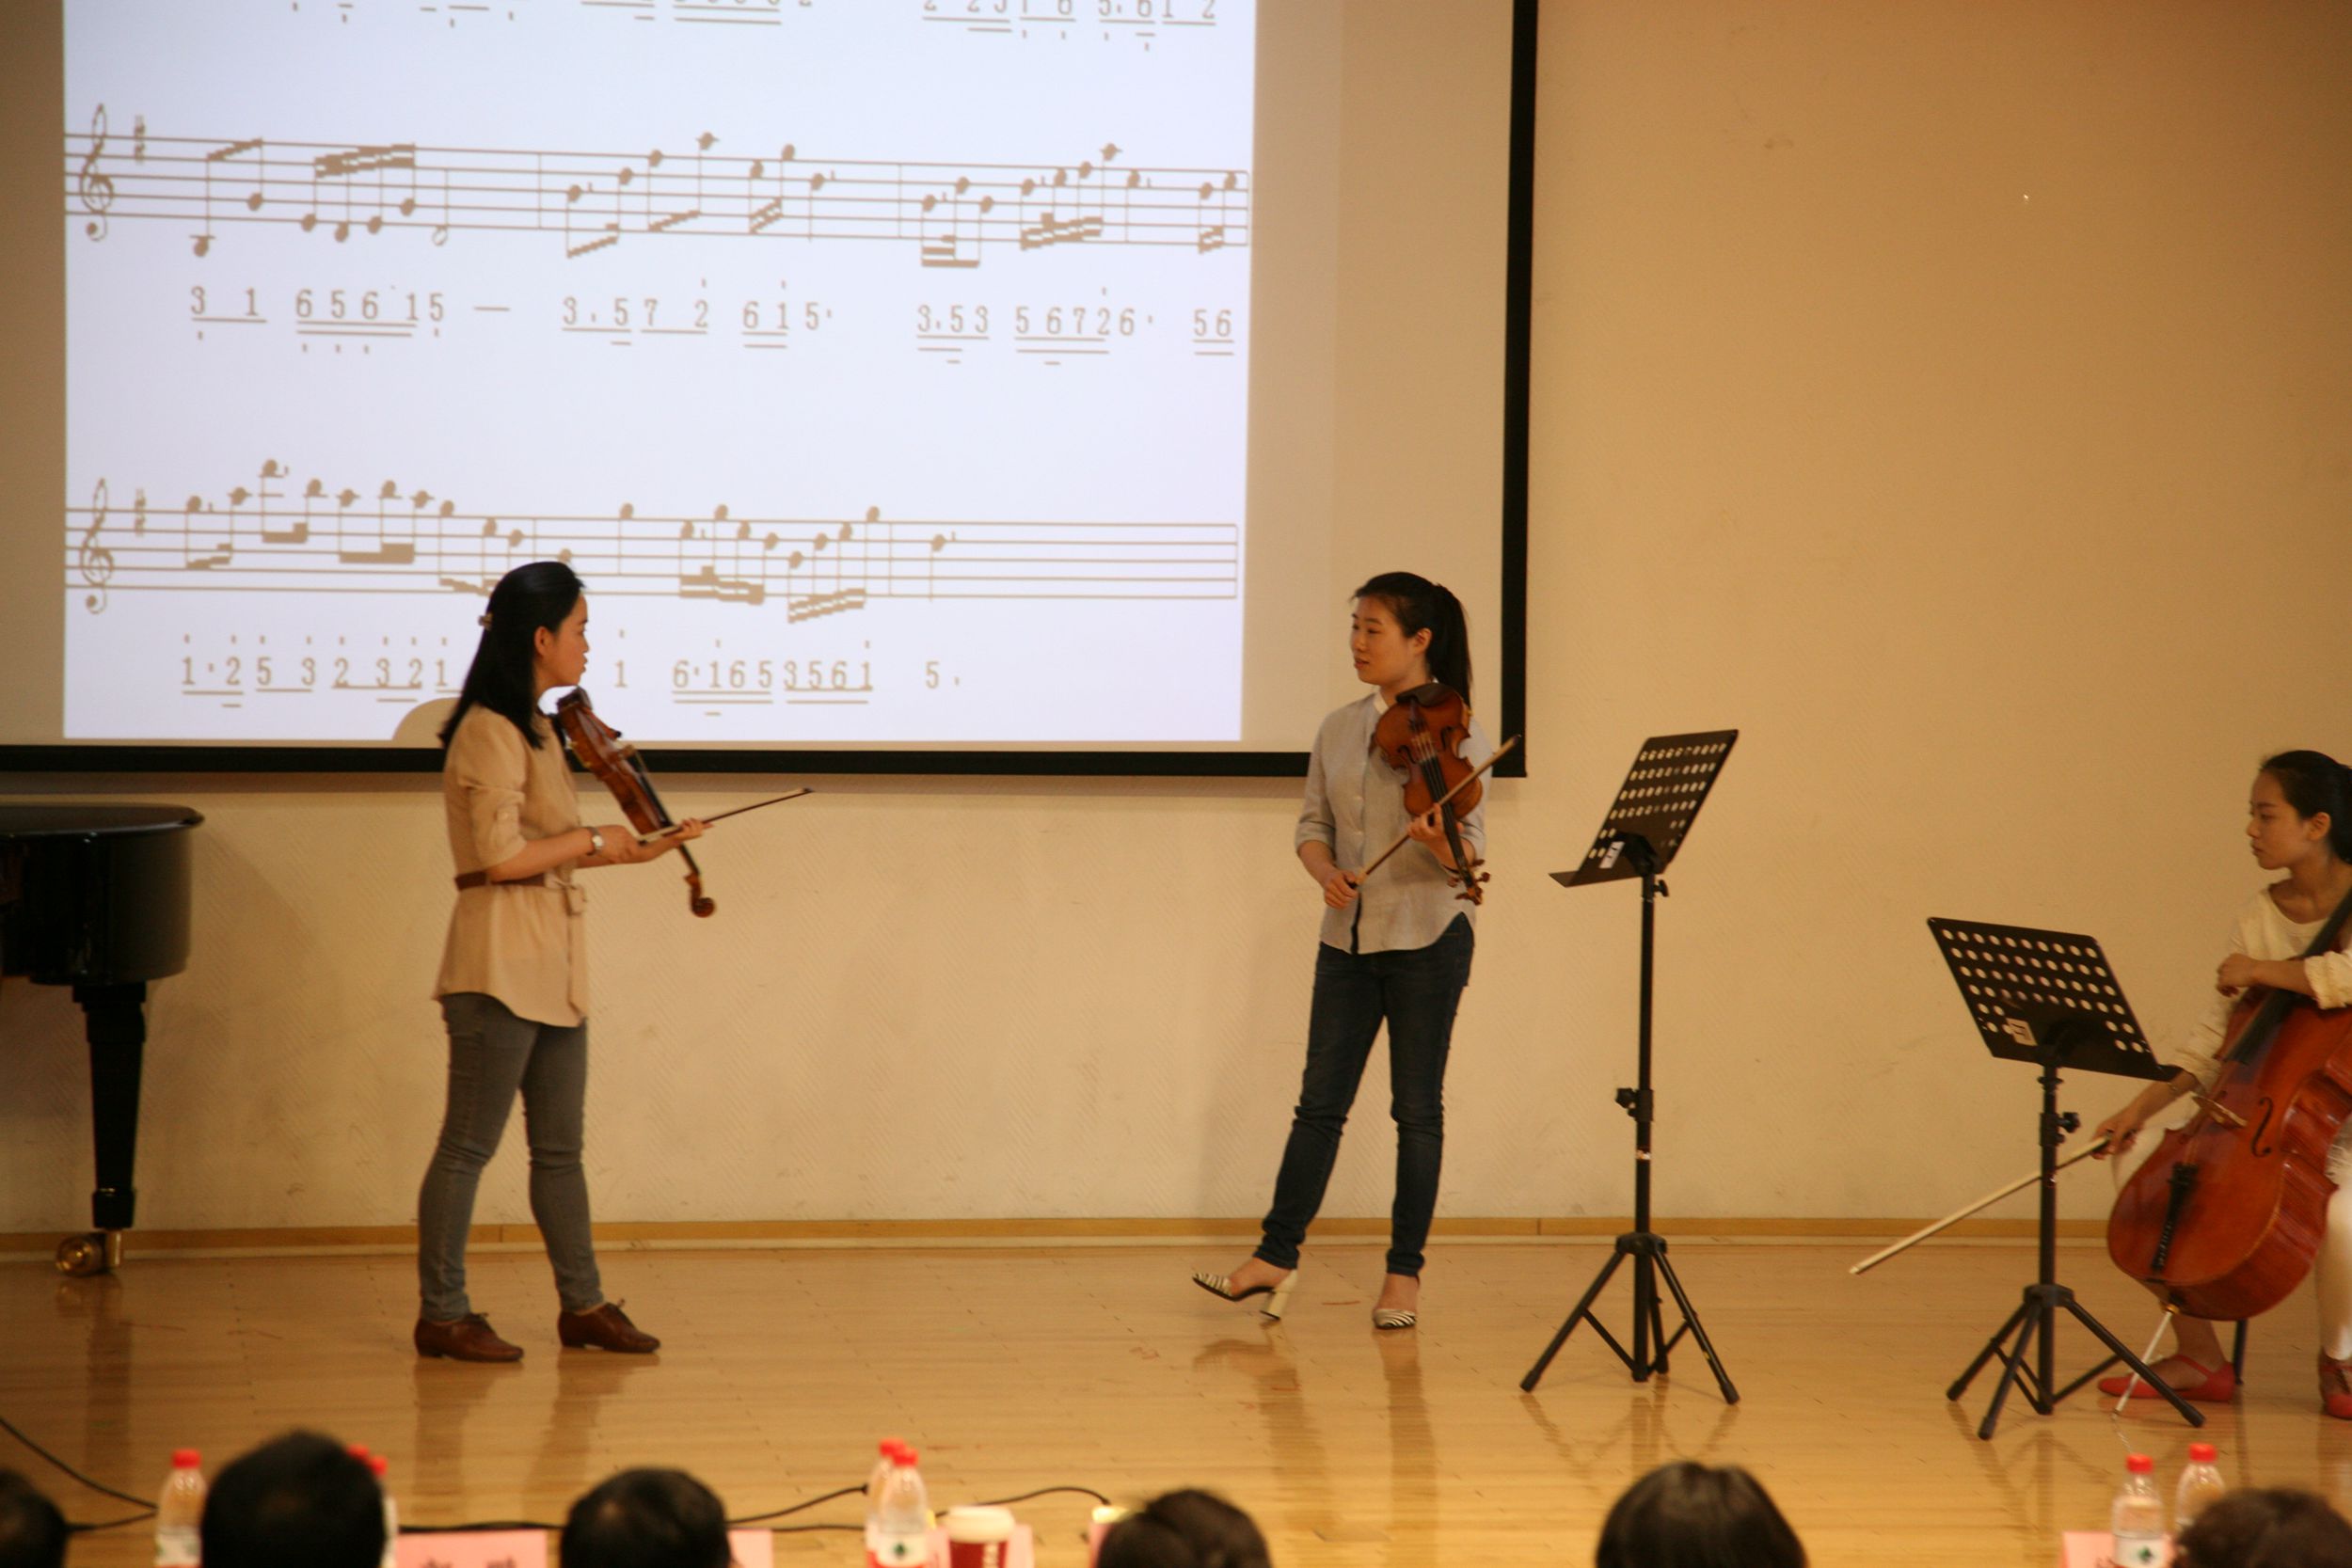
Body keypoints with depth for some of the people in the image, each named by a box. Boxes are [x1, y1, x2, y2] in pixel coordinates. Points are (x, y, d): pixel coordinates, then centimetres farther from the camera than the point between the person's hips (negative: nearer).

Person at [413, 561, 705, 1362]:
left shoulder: (533, 729, 16)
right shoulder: (489, 733, -14)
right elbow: (502, 854, -21)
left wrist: (639, 851, 14)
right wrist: (592, 839, -10)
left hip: (552, 966, 10)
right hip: (501, 966, -10)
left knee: (559, 1148, 14)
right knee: (469, 1145, -2)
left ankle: (583, 1304, 21)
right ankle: (441, 1315, 4)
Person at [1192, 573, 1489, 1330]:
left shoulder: (1456, 732, -6)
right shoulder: (1338, 730, 8)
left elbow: (1470, 856, -10)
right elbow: (1313, 824, 9)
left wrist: (1440, 844, -33)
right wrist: (1326, 871, -12)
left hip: (1426, 939, -4)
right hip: (1348, 938, 4)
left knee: (1417, 1108, 2)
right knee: (1320, 1100, 5)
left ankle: (1404, 1274, 9)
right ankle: (1276, 1255, 8)